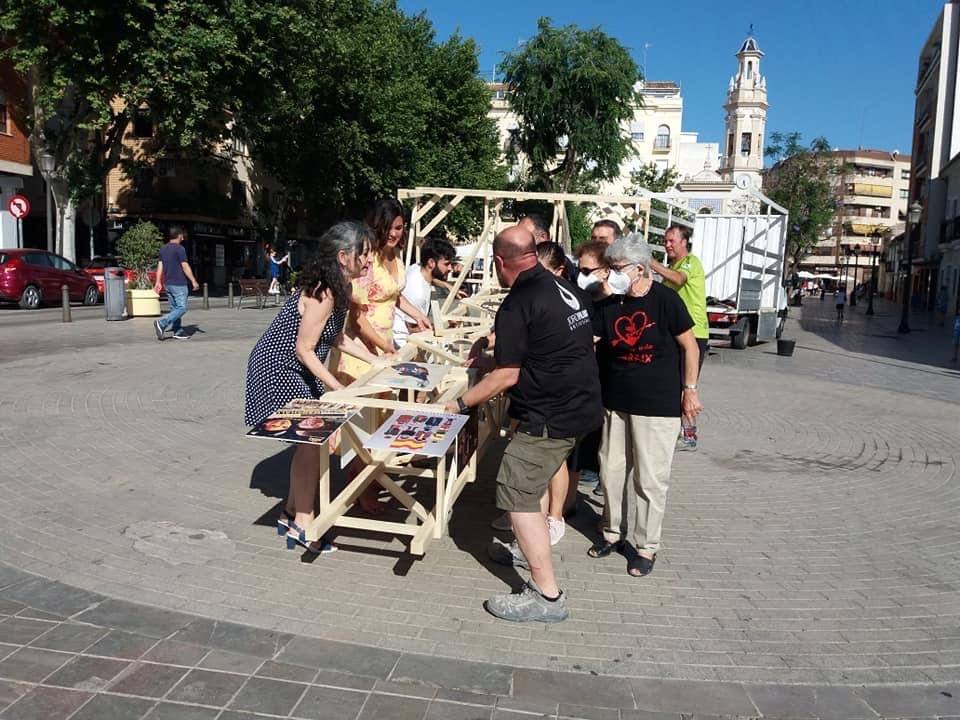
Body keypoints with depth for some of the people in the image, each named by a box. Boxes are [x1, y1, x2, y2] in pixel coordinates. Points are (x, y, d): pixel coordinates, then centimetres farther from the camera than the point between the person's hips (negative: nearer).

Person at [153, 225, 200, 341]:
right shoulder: (179, 249, -11)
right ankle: (161, 323, -18)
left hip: (167, 284, 9)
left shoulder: (163, 249, 12)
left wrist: (158, 282, 14)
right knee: (182, 308, -7)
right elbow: (185, 267, -13)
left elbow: (160, 266, 12)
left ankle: (178, 331, 13)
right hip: (179, 284, -9)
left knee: (175, 308, 12)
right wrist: (194, 281, -9)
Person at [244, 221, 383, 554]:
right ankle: (302, 523, 5)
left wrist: (376, 361, 7)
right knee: (312, 439, -7)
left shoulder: (338, 288, 2)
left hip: (296, 369, 10)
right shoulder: (323, 293, -27)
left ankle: (292, 512, 26)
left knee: (310, 439, 12)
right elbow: (303, 349, -24)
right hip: (279, 370, -10)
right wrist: (337, 388, -24)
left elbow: (337, 338, 10)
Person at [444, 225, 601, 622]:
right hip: (582, 404, 10)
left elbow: (506, 376, -18)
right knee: (535, 481, 25)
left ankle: (547, 595, -1)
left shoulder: (516, 306, -18)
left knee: (518, 494, -4)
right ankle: (528, 549, 42)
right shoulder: (562, 286, 8)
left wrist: (459, 403, -8)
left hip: (551, 415, -10)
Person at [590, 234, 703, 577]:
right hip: (616, 402, 5)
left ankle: (646, 546, 19)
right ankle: (613, 532, 33)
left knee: (650, 478, 3)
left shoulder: (665, 299, -11)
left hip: (658, 405, -5)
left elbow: (689, 345, -5)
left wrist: (690, 389, -6)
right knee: (612, 471, 13)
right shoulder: (609, 305, 2)